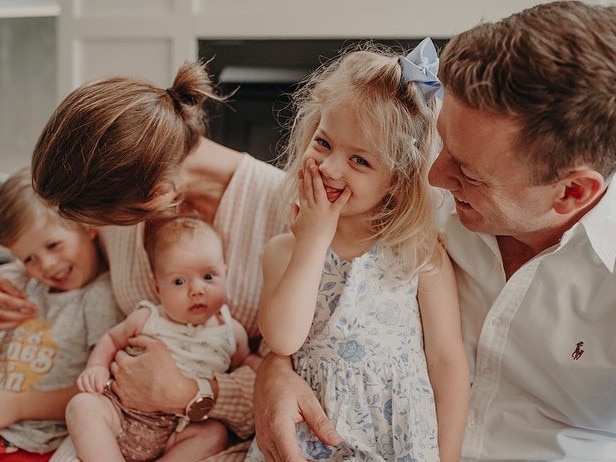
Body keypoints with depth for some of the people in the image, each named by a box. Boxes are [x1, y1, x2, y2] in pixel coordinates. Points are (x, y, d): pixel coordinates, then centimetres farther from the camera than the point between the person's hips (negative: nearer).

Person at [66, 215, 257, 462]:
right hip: (126, 411, 0)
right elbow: (112, 339, 21)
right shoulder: (146, 319, 6)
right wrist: (97, 366, 2)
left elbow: (244, 362, 23)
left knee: (216, 434, -27)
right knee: (83, 405, -23)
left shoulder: (232, 332, 7)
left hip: (178, 430, 0)